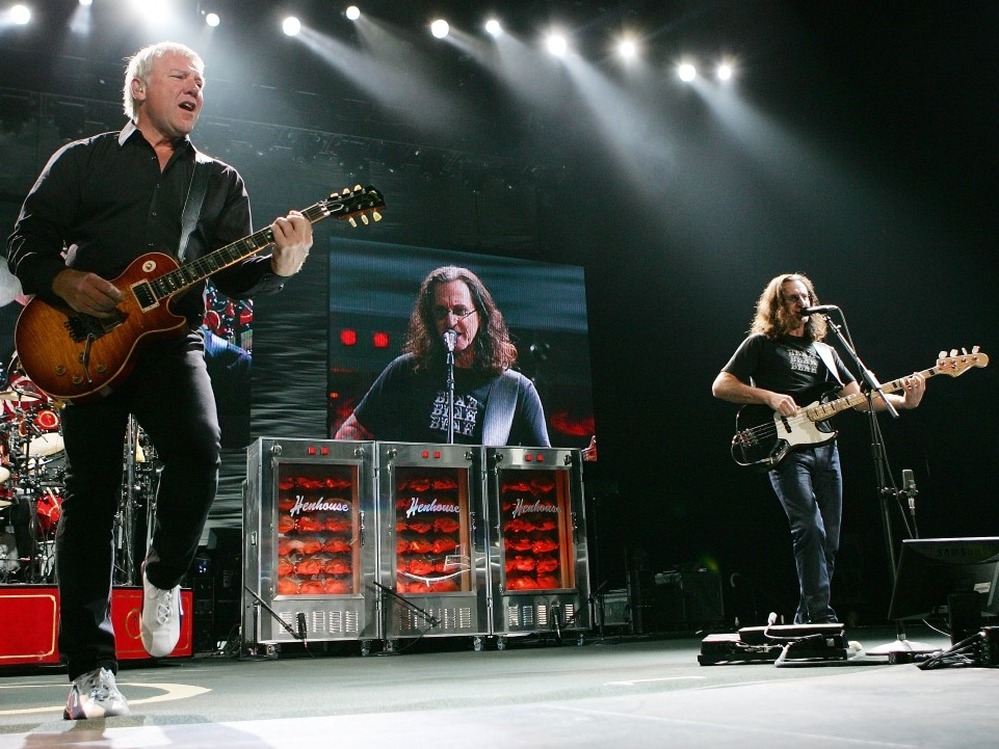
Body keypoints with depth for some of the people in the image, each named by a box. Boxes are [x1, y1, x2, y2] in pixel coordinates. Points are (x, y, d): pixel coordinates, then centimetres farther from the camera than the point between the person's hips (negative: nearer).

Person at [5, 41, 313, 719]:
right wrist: (63, 283, -12)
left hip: (172, 340, 1)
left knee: (200, 453, -26)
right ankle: (92, 670, 7)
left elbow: (237, 277, 8)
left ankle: (164, 576, 4)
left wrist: (281, 265, -13)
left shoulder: (220, 180, 17)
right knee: (92, 492, -2)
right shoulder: (82, 160, 13)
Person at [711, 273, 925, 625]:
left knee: (829, 540, 4)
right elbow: (720, 386, -2)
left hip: (826, 449, 6)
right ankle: (822, 618, -19)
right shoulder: (761, 343, 6)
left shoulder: (824, 350, 22)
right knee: (810, 529, -20)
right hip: (786, 450, -6)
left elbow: (858, 396, 15)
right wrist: (770, 397, -13)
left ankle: (805, 621, 13)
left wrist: (904, 400, -1)